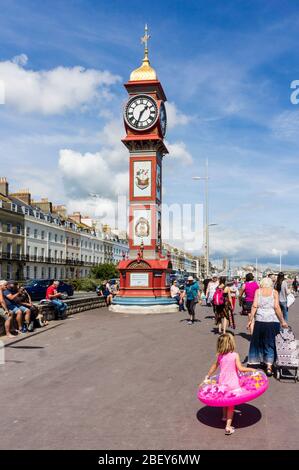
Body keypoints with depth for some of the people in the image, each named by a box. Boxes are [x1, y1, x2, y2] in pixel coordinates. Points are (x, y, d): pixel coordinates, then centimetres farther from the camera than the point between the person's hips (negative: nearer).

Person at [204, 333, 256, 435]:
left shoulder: (219, 356, -2)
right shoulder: (235, 355, -16)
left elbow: (214, 367, 11)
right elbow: (240, 369, -18)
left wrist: (208, 376, 26)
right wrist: (251, 369, -1)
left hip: (222, 382, 4)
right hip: (232, 383, -4)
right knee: (231, 404, 6)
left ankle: (225, 416, 48)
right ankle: (228, 426, 2)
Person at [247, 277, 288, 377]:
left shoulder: (258, 291, 4)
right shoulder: (274, 292, 2)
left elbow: (254, 306, -4)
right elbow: (276, 307, -6)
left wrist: (250, 320, -1)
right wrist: (282, 321, 0)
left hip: (260, 321, 1)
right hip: (273, 321, 0)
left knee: (257, 342, 17)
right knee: (270, 343, 6)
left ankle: (256, 361, 25)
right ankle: (269, 367, -2)